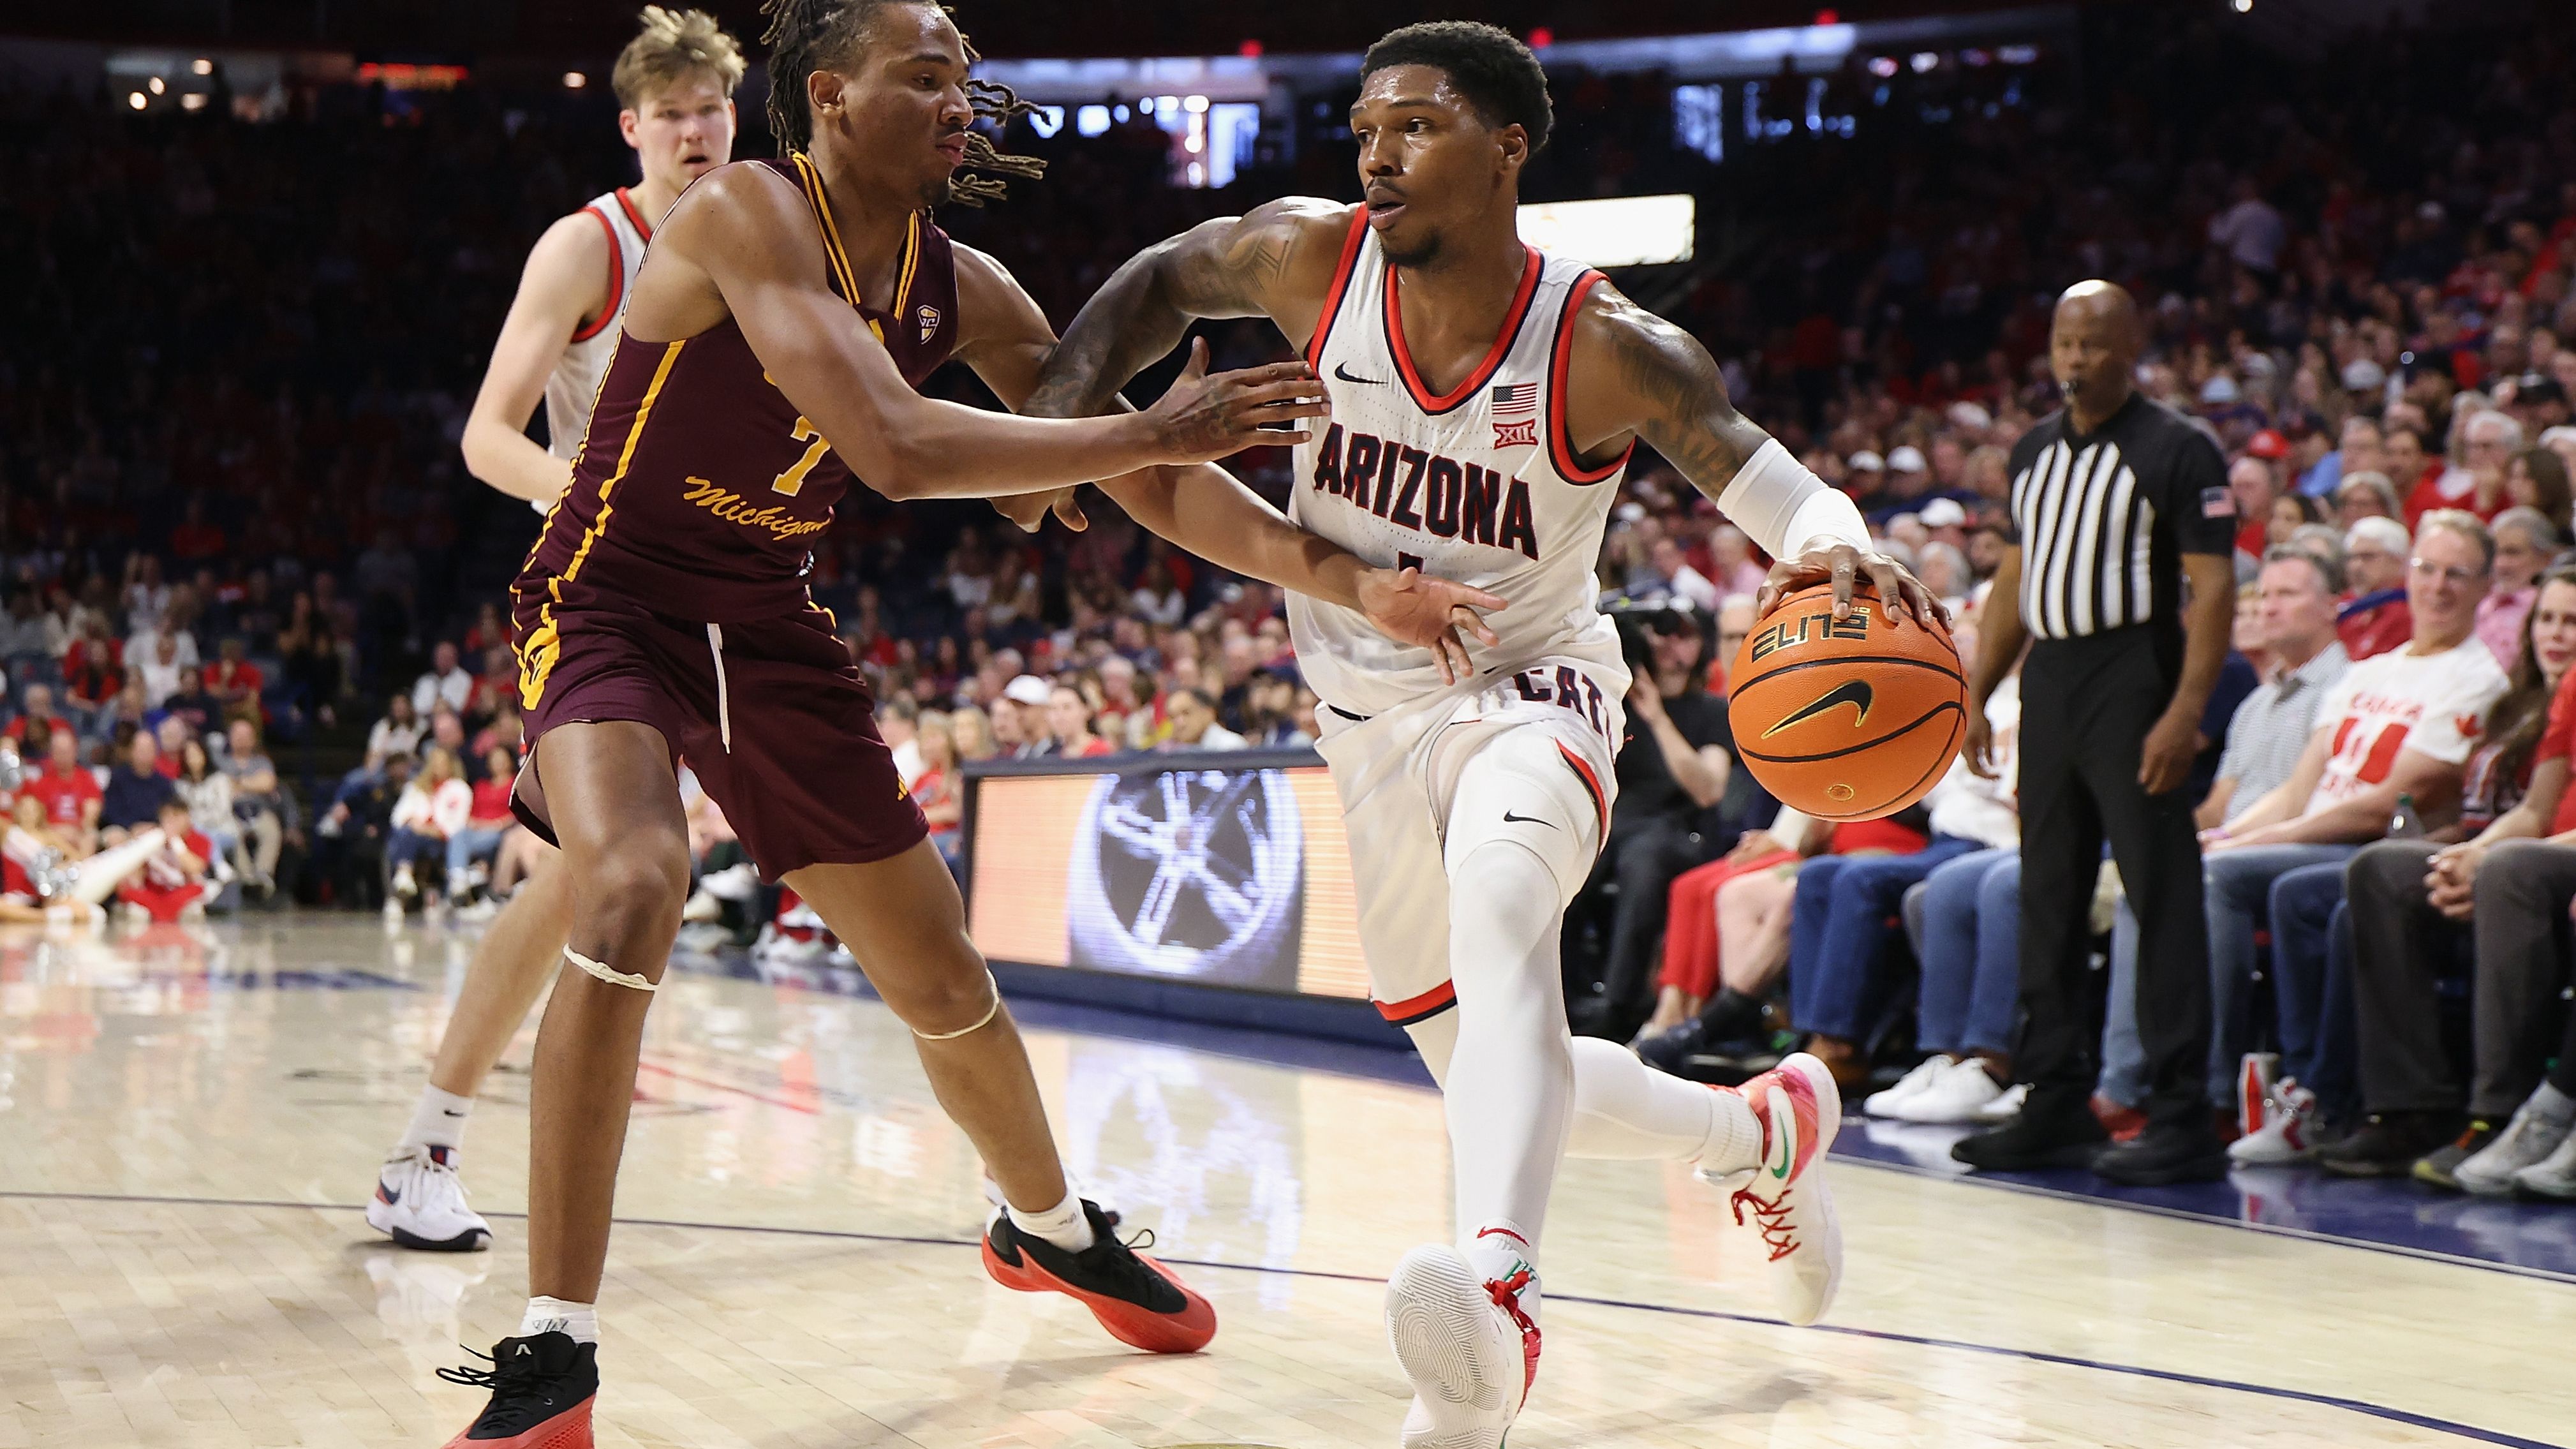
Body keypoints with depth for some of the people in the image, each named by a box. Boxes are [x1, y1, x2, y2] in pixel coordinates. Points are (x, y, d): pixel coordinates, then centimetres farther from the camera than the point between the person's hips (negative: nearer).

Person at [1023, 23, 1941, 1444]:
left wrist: (1838, 548, -41)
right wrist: (1061, 413, -10)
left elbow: (1768, 482, -17)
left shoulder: (1607, 351, -20)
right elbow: (1161, 282, 7)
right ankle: (1768, 1128, 37)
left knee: (1498, 912, -40)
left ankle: (1498, 1288, -58)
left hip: (1528, 695, -5)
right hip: (1372, 713, 5)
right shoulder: (1312, 259, -12)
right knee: (1497, 1083, 11)